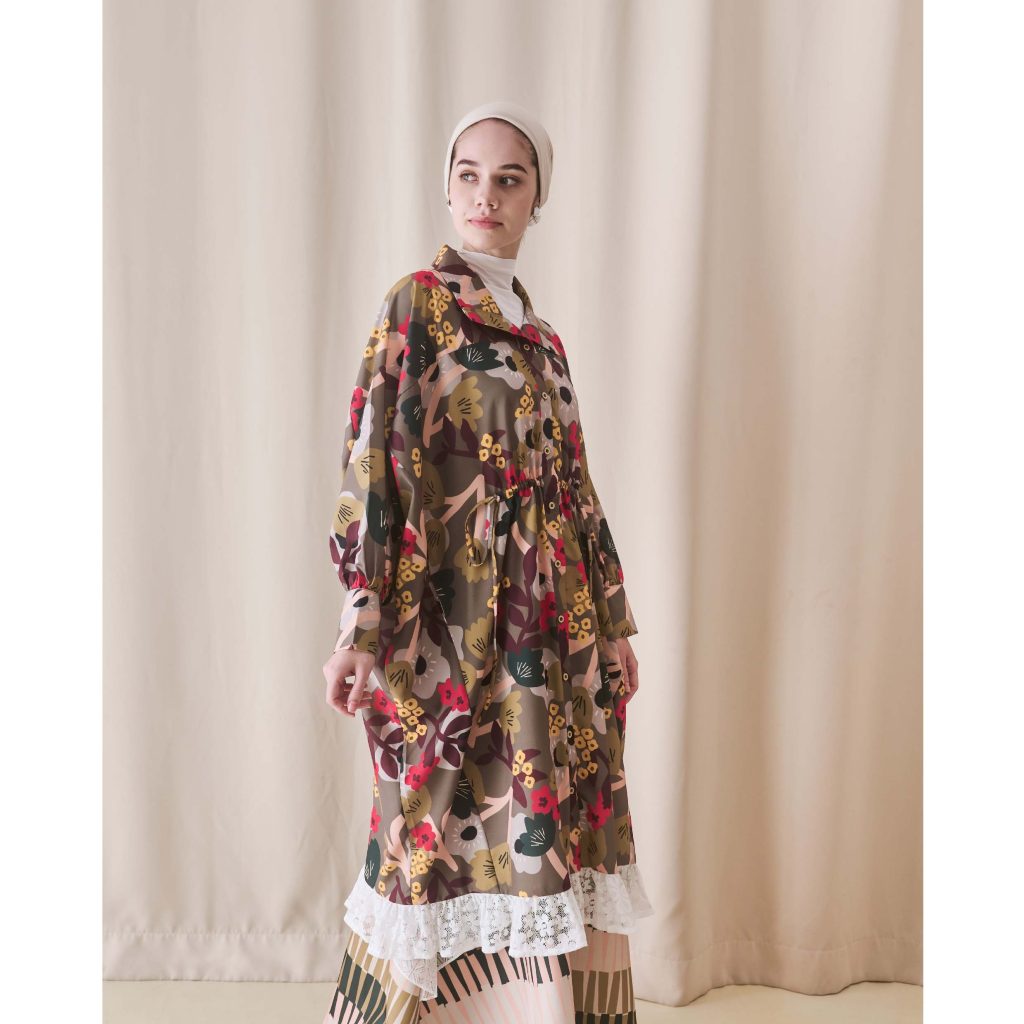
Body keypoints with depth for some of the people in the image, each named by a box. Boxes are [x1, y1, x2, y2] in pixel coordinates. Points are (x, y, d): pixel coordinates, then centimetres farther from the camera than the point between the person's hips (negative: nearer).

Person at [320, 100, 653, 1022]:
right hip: (460, 627, -6)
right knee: (460, 818, 1)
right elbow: (374, 462, -10)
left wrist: (613, 624, 15)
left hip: (553, 628, 6)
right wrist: (363, 624, -18)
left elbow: (574, 485, 16)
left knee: (552, 833, 11)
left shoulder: (540, 334, 16)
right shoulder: (416, 304, -2)